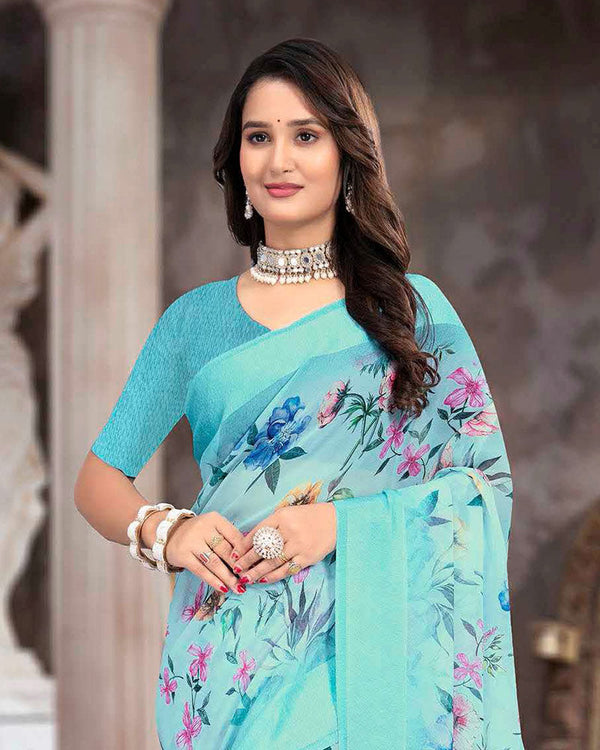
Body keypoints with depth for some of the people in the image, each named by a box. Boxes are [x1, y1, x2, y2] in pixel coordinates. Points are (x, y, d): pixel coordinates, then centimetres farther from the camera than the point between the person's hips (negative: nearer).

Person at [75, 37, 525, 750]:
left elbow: (488, 483, -1)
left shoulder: (412, 309, 5)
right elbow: (98, 481, 10)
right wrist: (165, 531, -12)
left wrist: (342, 522, -15)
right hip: (226, 659, 1)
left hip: (366, 654, -1)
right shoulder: (196, 319, 9)